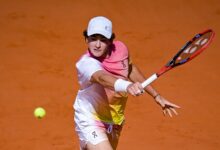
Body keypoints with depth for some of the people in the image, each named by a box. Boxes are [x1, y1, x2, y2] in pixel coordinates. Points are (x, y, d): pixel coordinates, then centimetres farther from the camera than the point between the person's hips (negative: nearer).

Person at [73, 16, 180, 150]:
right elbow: (102, 78, -52)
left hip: (115, 120, 6)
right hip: (90, 121, -6)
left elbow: (131, 70, 9)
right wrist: (127, 86, -71)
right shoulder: (86, 63, -30)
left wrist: (156, 96, 11)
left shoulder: (120, 49, -12)